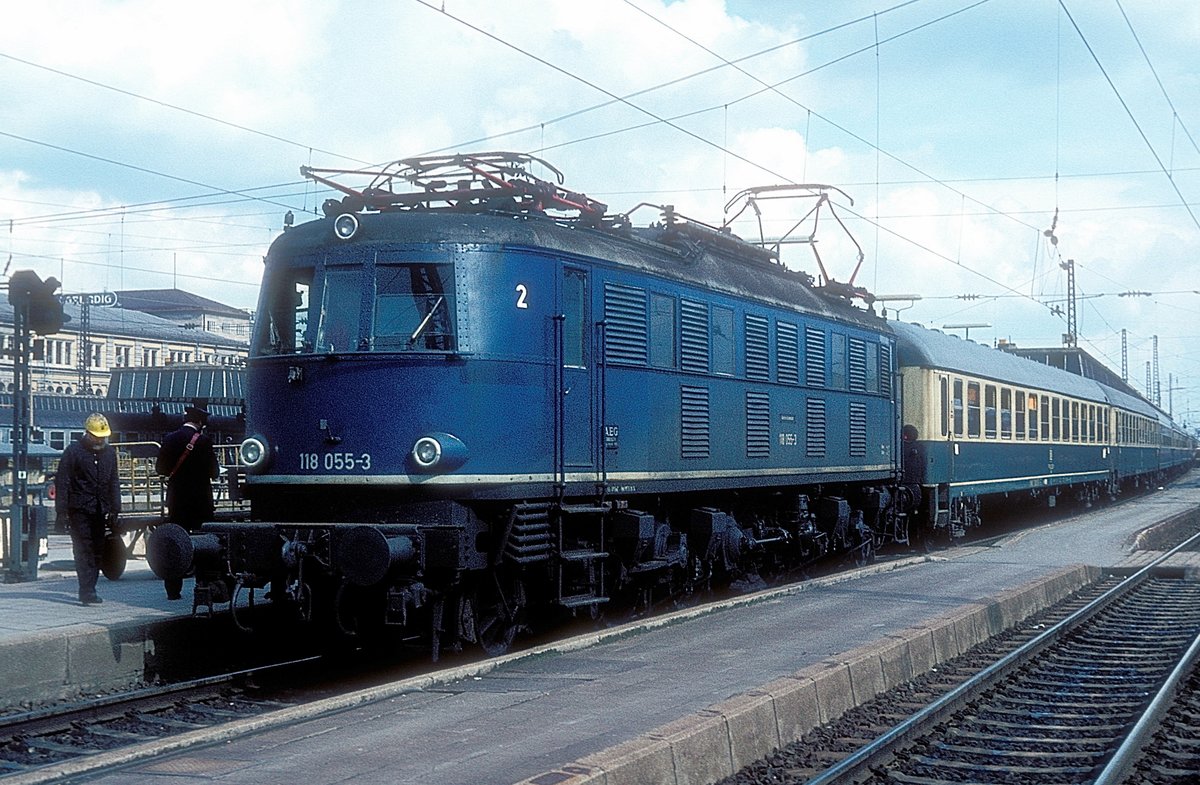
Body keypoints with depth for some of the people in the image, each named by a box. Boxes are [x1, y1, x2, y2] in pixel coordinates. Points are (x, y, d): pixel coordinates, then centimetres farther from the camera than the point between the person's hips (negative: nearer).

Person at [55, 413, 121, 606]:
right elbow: (62, 482, -5)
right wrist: (62, 510, -10)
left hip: (100, 511, 5)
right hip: (79, 510, -5)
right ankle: (87, 591, -11)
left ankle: (88, 590, 13)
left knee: (97, 550, 5)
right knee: (84, 550, -9)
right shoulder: (73, 451, -3)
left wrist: (114, 509, 13)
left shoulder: (109, 452, 13)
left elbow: (114, 483, 19)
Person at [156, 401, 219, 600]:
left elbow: (160, 468, 5)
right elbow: (213, 472, -7)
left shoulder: (170, 439, 0)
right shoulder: (204, 441, -11)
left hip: (176, 500, 3)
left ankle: (173, 589, 7)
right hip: (201, 500, -3)